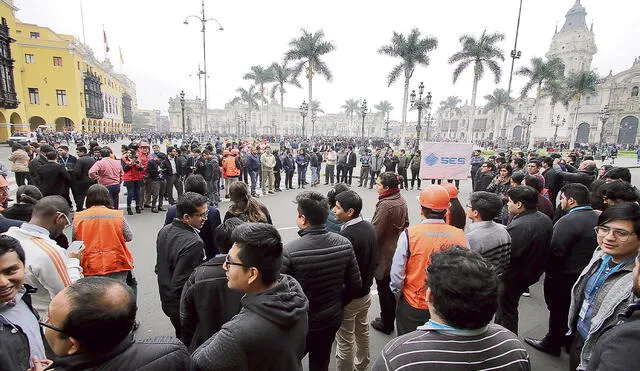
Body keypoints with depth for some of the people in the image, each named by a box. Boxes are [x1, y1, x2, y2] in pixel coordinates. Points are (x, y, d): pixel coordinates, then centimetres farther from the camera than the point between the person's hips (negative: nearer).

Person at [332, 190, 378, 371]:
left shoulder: (346, 236, -31)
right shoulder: (370, 228, -4)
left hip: (348, 297, -9)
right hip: (365, 292, 9)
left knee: (345, 341, 10)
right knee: (362, 331, 27)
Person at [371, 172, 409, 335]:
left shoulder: (385, 205, -26)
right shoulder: (401, 200, 1)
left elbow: (375, 231, -24)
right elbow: (405, 223, 13)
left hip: (384, 254, -9)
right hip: (398, 251, 9)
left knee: (384, 289, 9)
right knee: (393, 288, 21)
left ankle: (386, 324, 24)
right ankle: (390, 319, 37)